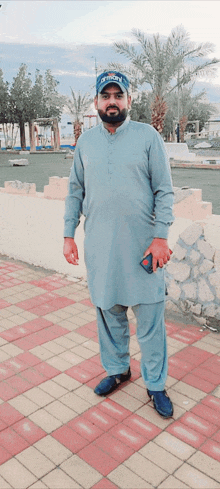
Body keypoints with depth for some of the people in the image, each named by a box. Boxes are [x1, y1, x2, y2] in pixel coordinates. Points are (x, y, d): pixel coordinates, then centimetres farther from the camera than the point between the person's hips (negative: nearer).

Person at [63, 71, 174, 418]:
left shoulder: (148, 136, 0)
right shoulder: (85, 142, 10)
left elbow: (164, 190, -3)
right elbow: (75, 192, 13)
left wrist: (161, 237, -12)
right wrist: (68, 236, 7)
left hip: (142, 244, -3)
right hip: (99, 245, 3)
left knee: (150, 317, 3)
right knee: (108, 311, 15)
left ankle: (155, 384, 22)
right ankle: (117, 369, 36)